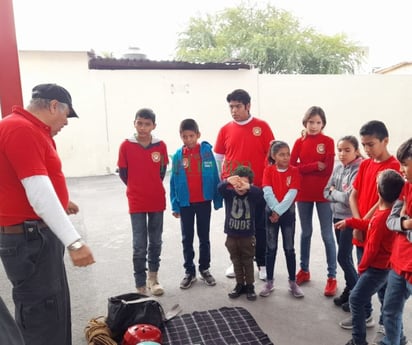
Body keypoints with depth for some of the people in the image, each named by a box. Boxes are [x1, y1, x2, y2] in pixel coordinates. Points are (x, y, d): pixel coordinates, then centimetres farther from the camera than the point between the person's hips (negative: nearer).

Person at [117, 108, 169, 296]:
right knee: (139, 245, 2)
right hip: (136, 203, -2)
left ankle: (153, 275, 35)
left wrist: (152, 188, 11)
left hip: (157, 201, 2)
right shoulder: (126, 146, -7)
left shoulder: (161, 146, -3)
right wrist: (137, 189, 9)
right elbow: (123, 173, 2)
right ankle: (141, 285, 17)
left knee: (156, 242, 14)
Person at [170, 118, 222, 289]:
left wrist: (217, 200, -4)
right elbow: (174, 182, 0)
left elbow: (214, 177, -4)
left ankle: (204, 269, 27)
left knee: (204, 237, 12)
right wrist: (175, 205, -1)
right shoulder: (178, 156, -3)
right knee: (187, 238, 10)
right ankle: (189, 271, 24)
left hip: (204, 202, -1)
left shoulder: (206, 151, -7)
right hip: (185, 203, 1)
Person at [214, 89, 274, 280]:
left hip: (257, 187, -2)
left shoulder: (262, 126, -3)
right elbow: (218, 158, 8)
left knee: (259, 227, 9)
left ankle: (262, 264, 25)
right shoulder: (225, 130, 3)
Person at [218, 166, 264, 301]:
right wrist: (227, 181, -55)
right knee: (236, 262, 16)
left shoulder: (252, 195, -10)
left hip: (248, 236, -1)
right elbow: (220, 188, -29)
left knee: (248, 262, 12)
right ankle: (240, 285, 31)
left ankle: (250, 286, 27)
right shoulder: (229, 193, -8)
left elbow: (260, 192, -33)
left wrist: (248, 187, -56)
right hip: (231, 235, 2)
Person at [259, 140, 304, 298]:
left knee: (289, 249, 6)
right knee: (271, 249, 6)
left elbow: (292, 194, -12)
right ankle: (269, 283, 16)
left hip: (288, 212, 0)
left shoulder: (294, 171, -3)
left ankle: (293, 282, 18)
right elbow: (267, 192, -11)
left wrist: (279, 211, -18)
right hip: (271, 212, 0)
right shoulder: (268, 170, -2)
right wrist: (275, 210, -20)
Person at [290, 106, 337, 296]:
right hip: (303, 193, 3)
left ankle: (332, 277, 12)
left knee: (327, 235, 2)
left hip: (323, 193, -3)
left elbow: (328, 169, -12)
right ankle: (304, 270, 29)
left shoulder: (328, 142, -3)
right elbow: (292, 166, -6)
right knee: (306, 232, 14)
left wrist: (304, 169, -10)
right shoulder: (299, 142, 4)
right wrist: (315, 166, -15)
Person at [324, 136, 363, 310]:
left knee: (343, 257, -2)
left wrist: (334, 192, -6)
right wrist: (339, 195, -14)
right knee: (345, 256, 15)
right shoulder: (338, 168, 6)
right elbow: (326, 192, 5)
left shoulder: (359, 170, -17)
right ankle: (350, 289, 29)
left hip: (350, 219, -7)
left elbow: (349, 197, -23)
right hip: (337, 216, 7)